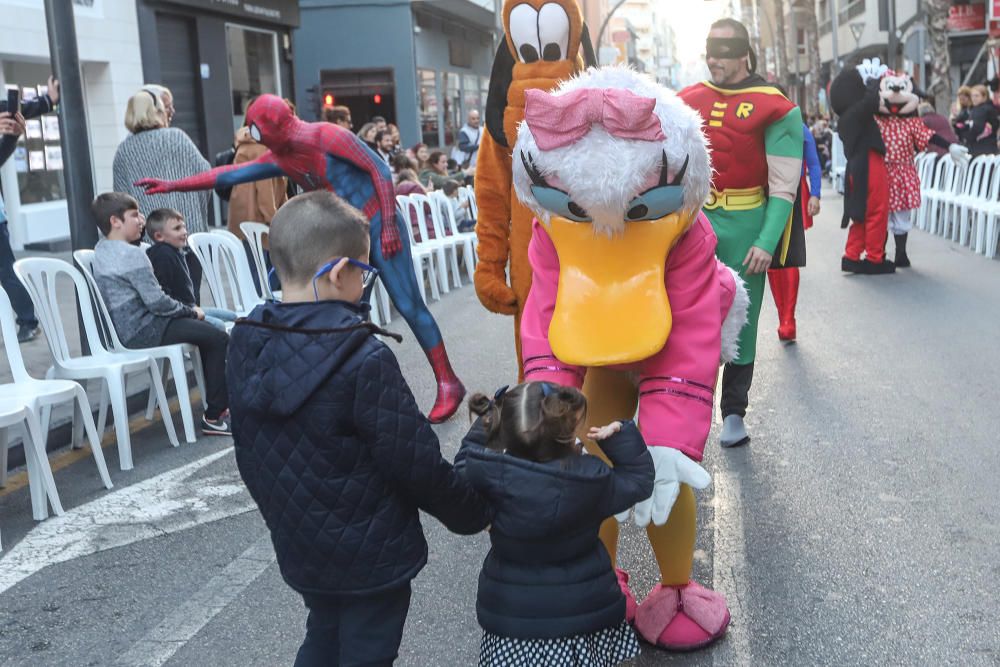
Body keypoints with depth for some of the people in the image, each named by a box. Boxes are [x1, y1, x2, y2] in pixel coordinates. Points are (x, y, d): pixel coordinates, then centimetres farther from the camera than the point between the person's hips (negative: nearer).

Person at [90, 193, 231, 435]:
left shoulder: (101, 250, 11)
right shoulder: (132, 254, -19)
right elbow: (157, 302, -21)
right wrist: (190, 311, -5)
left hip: (124, 328, 11)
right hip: (143, 331, -11)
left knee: (205, 328, 21)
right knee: (218, 339, -12)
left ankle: (218, 403, 23)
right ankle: (214, 416, -7)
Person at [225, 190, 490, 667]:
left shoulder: (247, 345, -6)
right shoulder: (365, 359, -27)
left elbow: (248, 452, 5)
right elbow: (416, 462, -21)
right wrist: (473, 513, -4)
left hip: (297, 547, 6)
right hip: (370, 554, -6)